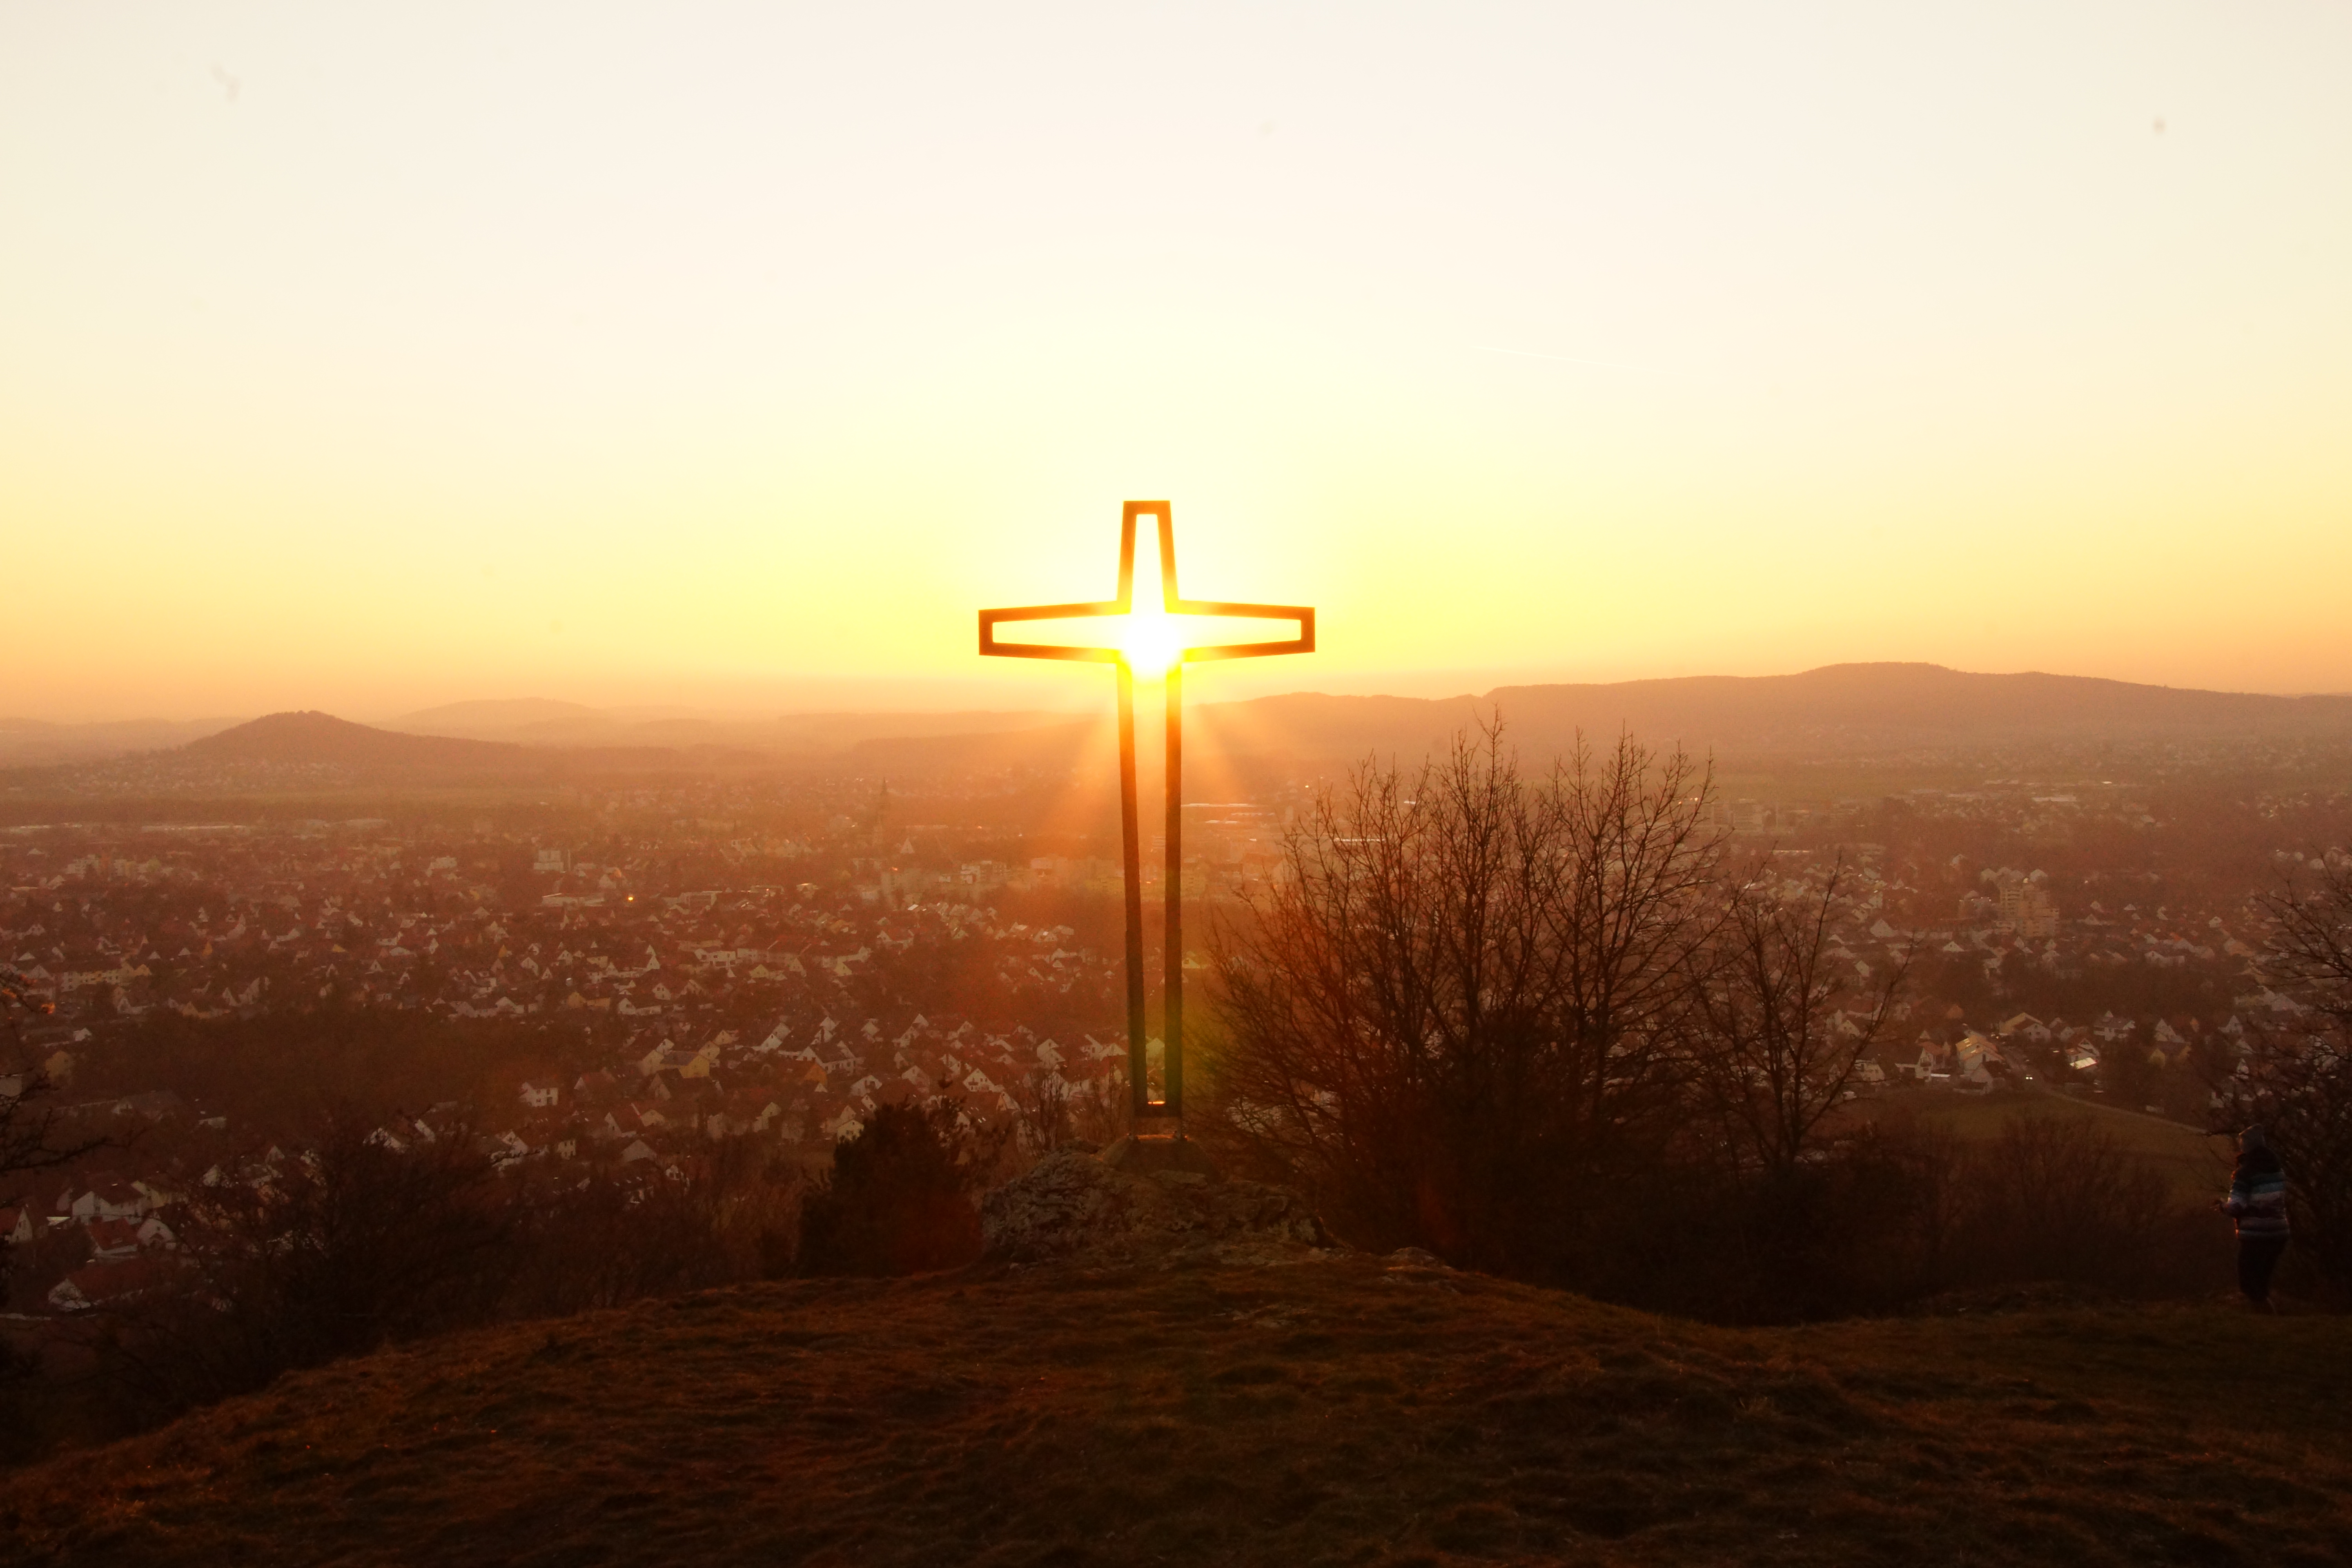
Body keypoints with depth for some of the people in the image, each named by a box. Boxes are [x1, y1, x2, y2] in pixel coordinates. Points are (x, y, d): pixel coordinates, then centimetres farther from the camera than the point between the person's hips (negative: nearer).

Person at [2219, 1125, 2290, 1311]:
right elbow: (2282, 1201, 19)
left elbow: (2236, 1208, -19)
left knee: (2249, 1282, 3)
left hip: (2255, 1236, -7)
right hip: (2278, 1233, 7)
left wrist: (2223, 1205, 2)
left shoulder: (2245, 1173, -14)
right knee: (2262, 1282, 20)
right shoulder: (2278, 1169, 7)